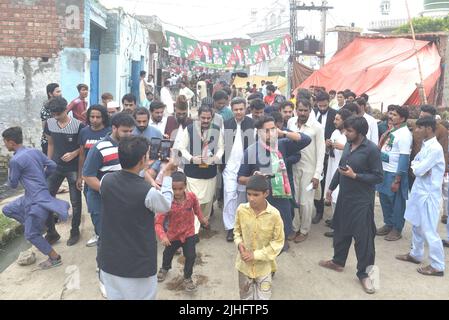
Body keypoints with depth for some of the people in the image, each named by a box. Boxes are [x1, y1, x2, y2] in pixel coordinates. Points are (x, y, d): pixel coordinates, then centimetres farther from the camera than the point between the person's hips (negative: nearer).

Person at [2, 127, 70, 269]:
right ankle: (34, 225, 23)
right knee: (7, 210, 19)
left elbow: (13, 184, -7)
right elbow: (52, 166, 9)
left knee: (31, 235, 4)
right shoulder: (35, 151, 4)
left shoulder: (15, 160, -18)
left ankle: (55, 258, 14)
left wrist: (10, 175, 15)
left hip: (37, 201, -9)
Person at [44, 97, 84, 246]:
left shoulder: (78, 125, -14)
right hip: (56, 167, 4)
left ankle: (75, 231, 24)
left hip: (74, 169, -4)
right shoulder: (49, 123, 0)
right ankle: (51, 231, 19)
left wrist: (74, 154, -21)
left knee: (75, 202, 6)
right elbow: (51, 144, 11)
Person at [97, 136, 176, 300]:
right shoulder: (147, 192, -25)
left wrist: (140, 170, 19)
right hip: (138, 266, -4)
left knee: (114, 296, 22)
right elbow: (166, 205, -2)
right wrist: (167, 175, 9)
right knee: (142, 297, 15)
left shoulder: (106, 181, -11)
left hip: (109, 261, 5)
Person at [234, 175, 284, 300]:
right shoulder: (241, 210, -12)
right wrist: (239, 243, -15)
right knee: (246, 296, 21)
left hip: (263, 265, -2)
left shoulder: (274, 214, -21)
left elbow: (278, 242, -13)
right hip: (245, 264, 3)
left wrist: (256, 255, -18)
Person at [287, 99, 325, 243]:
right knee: (293, 199, 10)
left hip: (309, 169, -3)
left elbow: (321, 152, -9)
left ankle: (304, 230, 24)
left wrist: (317, 175, -12)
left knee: (305, 202, 5)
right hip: (293, 167, 3)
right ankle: (295, 228, 28)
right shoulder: (290, 122, -2)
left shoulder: (317, 127, -12)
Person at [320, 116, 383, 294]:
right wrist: (331, 188, 18)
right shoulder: (348, 145, 3)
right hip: (344, 196, 7)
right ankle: (338, 261, 38)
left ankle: (364, 273, 18)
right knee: (341, 230, 19)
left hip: (361, 201, -7)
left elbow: (378, 177, -15)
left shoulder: (371, 149, -17)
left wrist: (355, 176, -22)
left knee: (363, 236, 2)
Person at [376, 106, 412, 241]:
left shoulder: (404, 134, -17)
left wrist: (397, 180, -21)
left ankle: (397, 229, 20)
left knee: (396, 202, 6)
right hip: (384, 170, 8)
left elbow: (404, 158, -20)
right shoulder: (393, 130, 9)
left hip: (395, 173, -8)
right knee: (384, 198, 17)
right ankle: (388, 224, 33)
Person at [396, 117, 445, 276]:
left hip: (428, 193, -9)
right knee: (416, 225, 20)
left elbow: (419, 170, -22)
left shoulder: (435, 148, -21)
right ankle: (416, 254, 35)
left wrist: (416, 166, -2)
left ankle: (437, 266, 8)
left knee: (429, 230, -3)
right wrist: (418, 166, -10)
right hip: (419, 190, 9)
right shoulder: (425, 145, 8)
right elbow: (416, 165, 11)